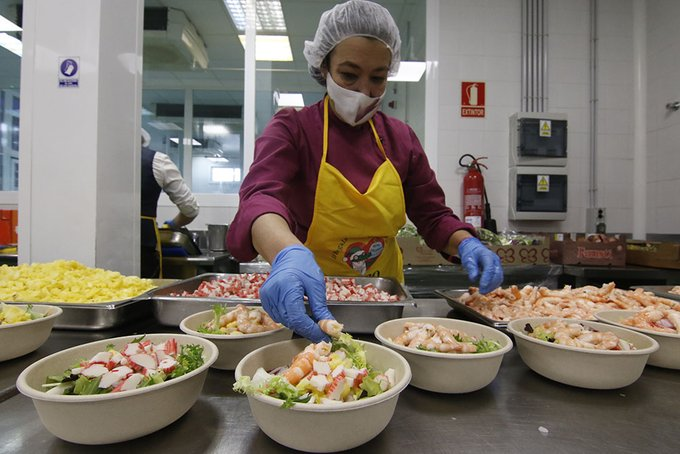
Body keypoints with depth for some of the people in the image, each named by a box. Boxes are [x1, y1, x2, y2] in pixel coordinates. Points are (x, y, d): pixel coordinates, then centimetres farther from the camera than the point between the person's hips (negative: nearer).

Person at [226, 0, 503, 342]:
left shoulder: (401, 138, 2)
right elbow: (260, 197, -27)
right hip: (307, 301, -2)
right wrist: (288, 254, -48)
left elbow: (432, 215, 6)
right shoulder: (291, 129, -9)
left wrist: (465, 244, -16)